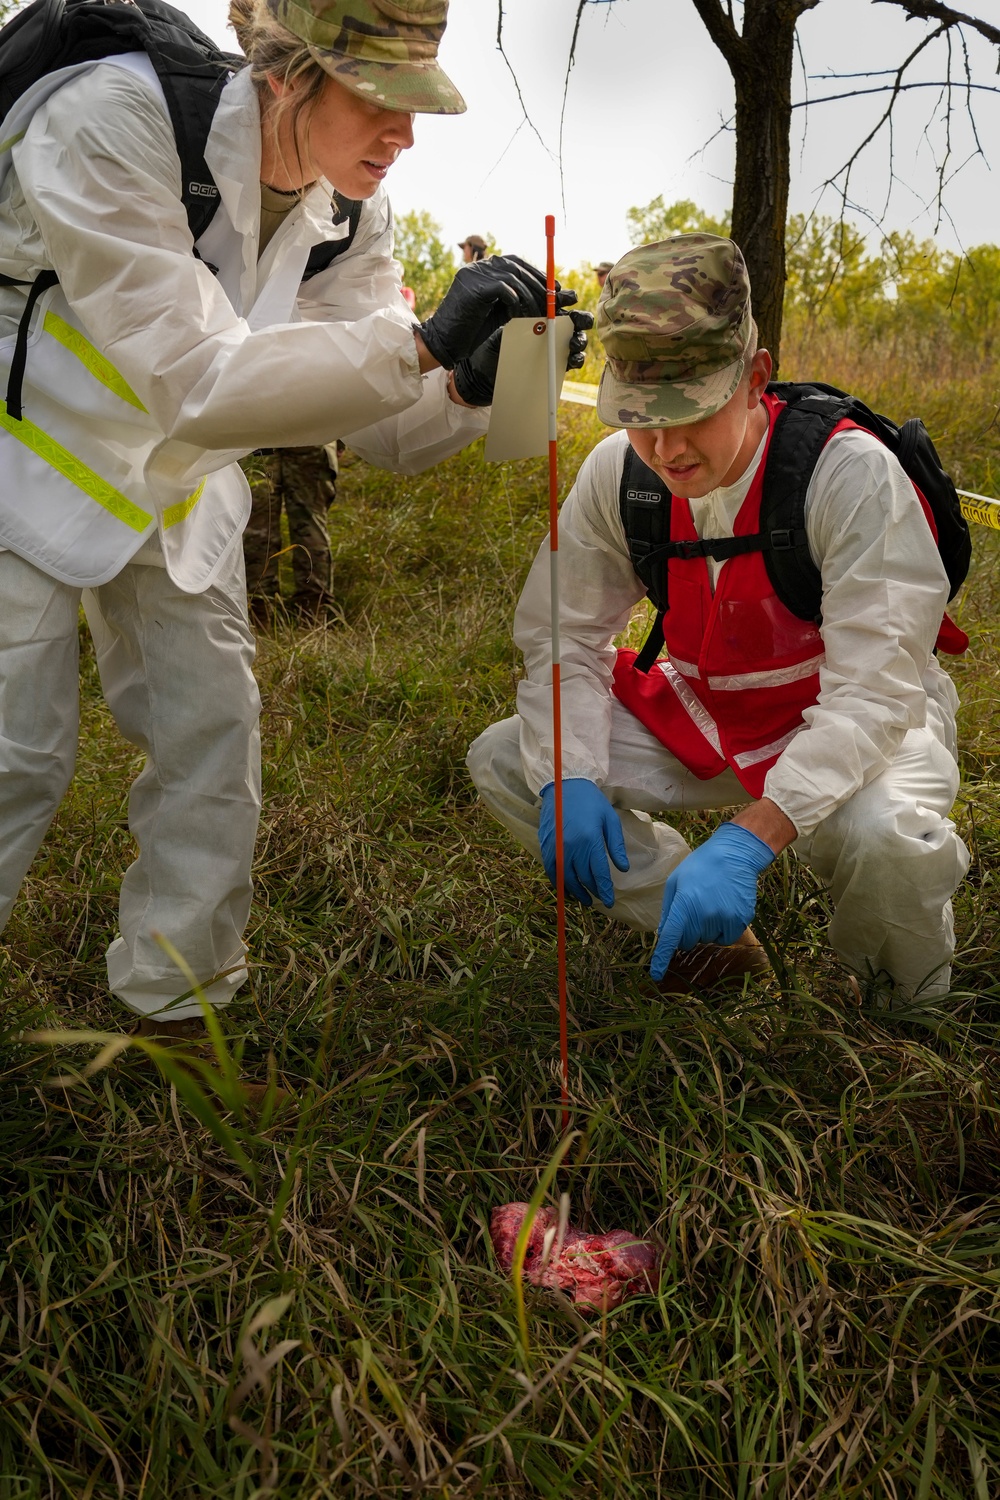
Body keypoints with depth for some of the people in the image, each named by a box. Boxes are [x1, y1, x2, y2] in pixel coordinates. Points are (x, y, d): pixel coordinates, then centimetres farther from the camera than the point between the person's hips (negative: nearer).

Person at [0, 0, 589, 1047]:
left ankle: (173, 1008, 18)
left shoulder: (350, 211, -10)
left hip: (173, 481, 6)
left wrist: (469, 388, -31)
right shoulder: (109, 119, -30)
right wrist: (425, 341, -43)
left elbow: (381, 424, -9)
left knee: (211, 729, 1)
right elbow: (193, 381, -38)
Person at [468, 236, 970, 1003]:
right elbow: (563, 636, -5)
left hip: (848, 729, -4)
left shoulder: (852, 472, -26)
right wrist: (569, 780, -23)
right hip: (706, 716, 5)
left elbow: (873, 687, -32)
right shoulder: (617, 473, -12)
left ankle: (911, 1011, 0)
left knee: (885, 836, -39)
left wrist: (747, 839, -45)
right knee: (501, 761, -9)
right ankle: (711, 944, 6)